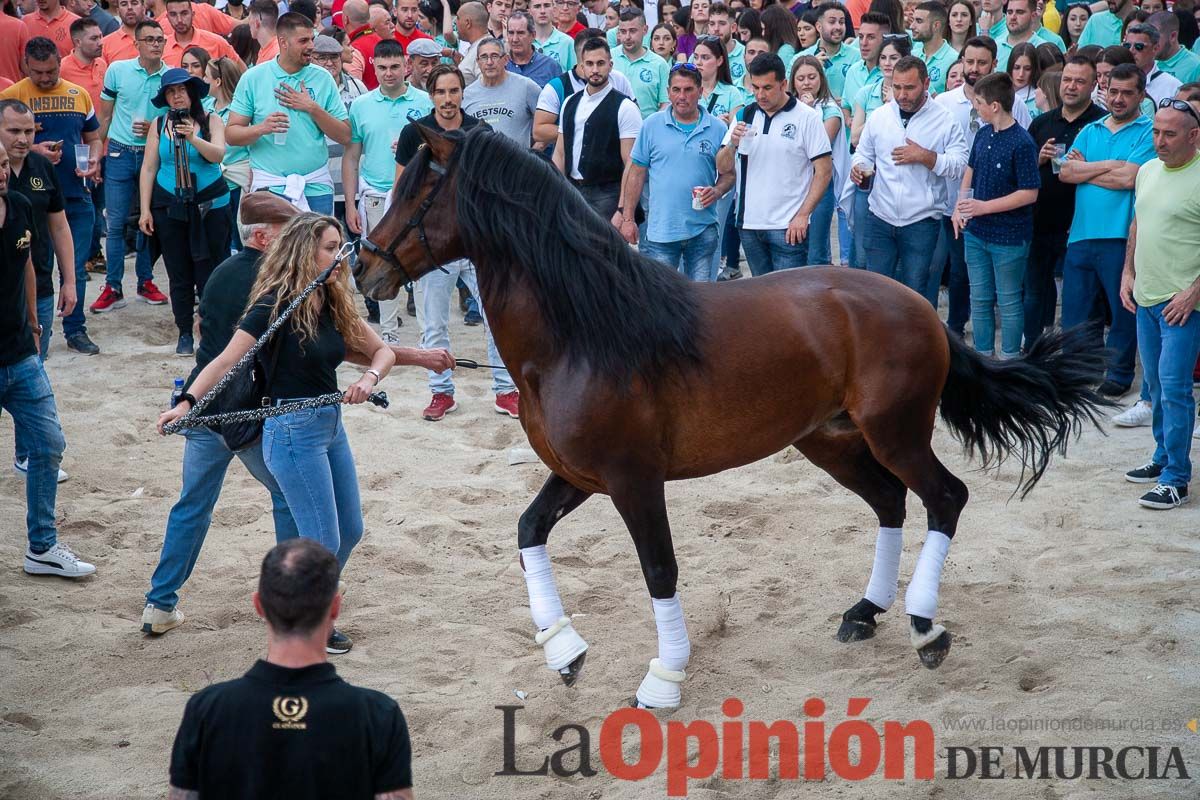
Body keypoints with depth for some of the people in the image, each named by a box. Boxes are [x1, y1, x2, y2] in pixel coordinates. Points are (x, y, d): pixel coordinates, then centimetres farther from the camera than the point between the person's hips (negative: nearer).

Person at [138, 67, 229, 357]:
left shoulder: (211, 121, 0)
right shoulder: (159, 125, 4)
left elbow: (218, 154, -14)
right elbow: (149, 168, 5)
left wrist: (193, 138, -31)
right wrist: (145, 210, 2)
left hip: (209, 205, -2)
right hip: (169, 207, 2)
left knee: (209, 270, -5)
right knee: (179, 275, 5)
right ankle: (185, 334, 12)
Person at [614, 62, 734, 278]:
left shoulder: (717, 128, 3)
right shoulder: (652, 125, 2)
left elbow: (728, 174, 9)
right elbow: (636, 173, 6)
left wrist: (716, 191, -13)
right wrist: (628, 218, 3)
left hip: (703, 230, 1)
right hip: (660, 231, -1)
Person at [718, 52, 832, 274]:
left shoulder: (807, 118, -5)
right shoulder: (744, 116, 9)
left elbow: (824, 170, -6)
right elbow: (723, 167, 8)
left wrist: (803, 215, -13)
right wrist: (732, 145, -14)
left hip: (788, 227, -5)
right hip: (749, 223, 5)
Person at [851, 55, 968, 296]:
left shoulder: (945, 120, -3)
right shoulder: (879, 117, 7)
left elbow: (960, 166, -7)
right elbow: (864, 153, 18)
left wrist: (925, 156, -18)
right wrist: (859, 168, -5)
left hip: (921, 222, -3)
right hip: (880, 218, 3)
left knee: (914, 292, 4)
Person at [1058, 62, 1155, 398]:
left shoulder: (1149, 132, -2)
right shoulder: (1089, 132, 15)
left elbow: (1128, 178, -15)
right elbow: (1065, 172, 1)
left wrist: (1085, 171, -4)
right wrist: (1108, 165, -10)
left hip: (1120, 236, -5)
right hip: (1081, 233, 5)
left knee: (1123, 310, 6)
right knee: (1073, 307, 10)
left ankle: (1119, 373, 18)